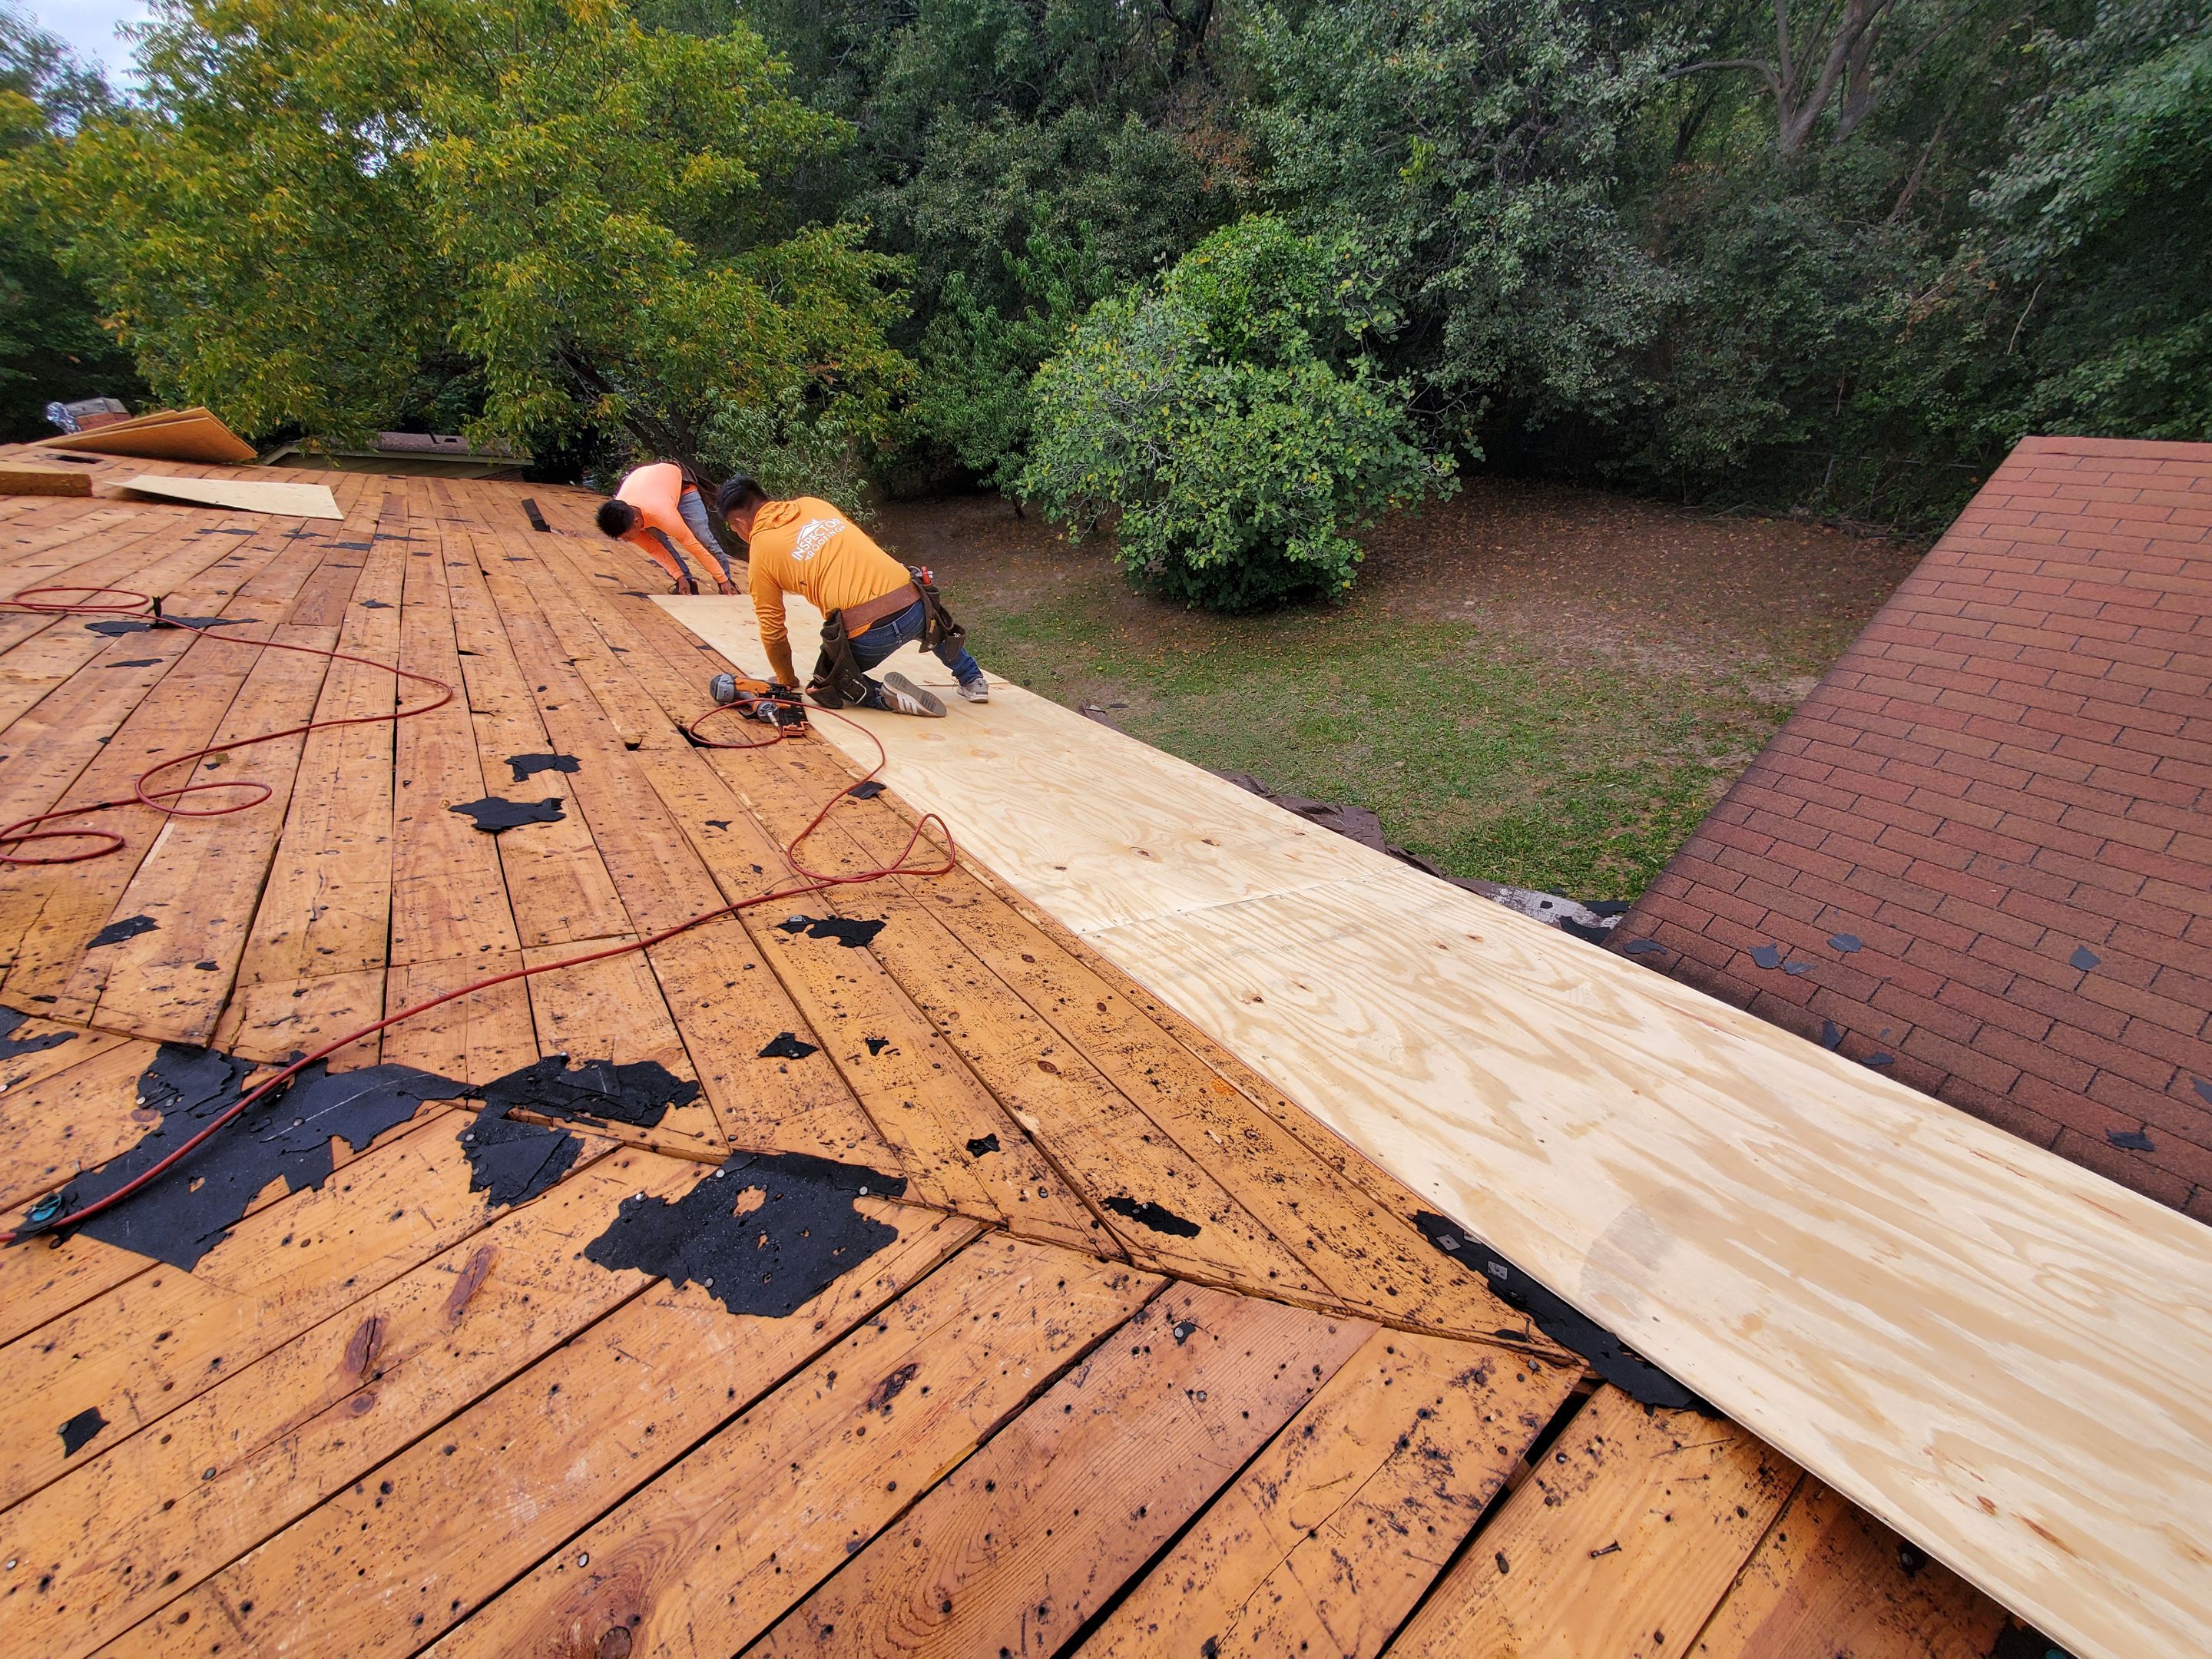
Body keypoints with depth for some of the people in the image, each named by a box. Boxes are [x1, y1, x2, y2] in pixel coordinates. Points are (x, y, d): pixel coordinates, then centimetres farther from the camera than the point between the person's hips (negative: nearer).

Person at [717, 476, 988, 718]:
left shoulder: (760, 550, 7)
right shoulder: (811, 504, 19)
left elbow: (772, 630, 11)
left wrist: (787, 680, 27)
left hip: (867, 634, -5)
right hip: (913, 607, 5)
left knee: (825, 686, 22)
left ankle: (884, 696, -4)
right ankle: (972, 680, 34)